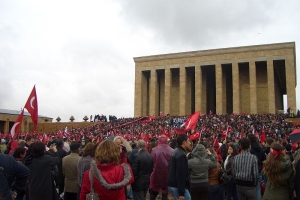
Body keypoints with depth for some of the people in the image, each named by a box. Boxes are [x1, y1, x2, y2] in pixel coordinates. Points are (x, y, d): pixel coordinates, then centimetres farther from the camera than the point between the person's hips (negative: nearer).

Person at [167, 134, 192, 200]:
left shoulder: (175, 152, 12)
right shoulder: (181, 154, -19)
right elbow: (180, 175, -23)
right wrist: (181, 193, -23)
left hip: (172, 185, 10)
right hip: (178, 187, -10)